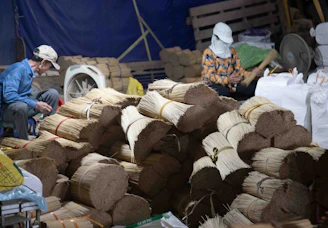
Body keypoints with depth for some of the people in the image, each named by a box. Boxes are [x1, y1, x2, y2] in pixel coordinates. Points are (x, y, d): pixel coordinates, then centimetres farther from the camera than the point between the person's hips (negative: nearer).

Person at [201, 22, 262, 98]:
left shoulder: (232, 52, 10)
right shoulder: (208, 53, -9)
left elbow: (239, 70, 6)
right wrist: (227, 80, -37)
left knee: (252, 88, -17)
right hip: (214, 85, -6)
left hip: (230, 84, 6)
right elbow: (210, 76, -20)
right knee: (224, 92, -39)